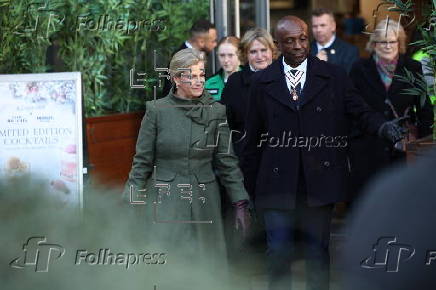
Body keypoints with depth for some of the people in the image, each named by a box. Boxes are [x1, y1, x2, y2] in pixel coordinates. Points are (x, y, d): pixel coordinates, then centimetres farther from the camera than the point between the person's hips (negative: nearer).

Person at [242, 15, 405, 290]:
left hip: (319, 182, 0)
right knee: (278, 252, -1)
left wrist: (383, 126, -23)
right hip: (277, 183, 0)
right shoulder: (262, 82, 6)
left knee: (318, 249, 7)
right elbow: (253, 137, 8)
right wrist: (250, 185, 9)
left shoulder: (334, 76, 5)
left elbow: (360, 110, 0)